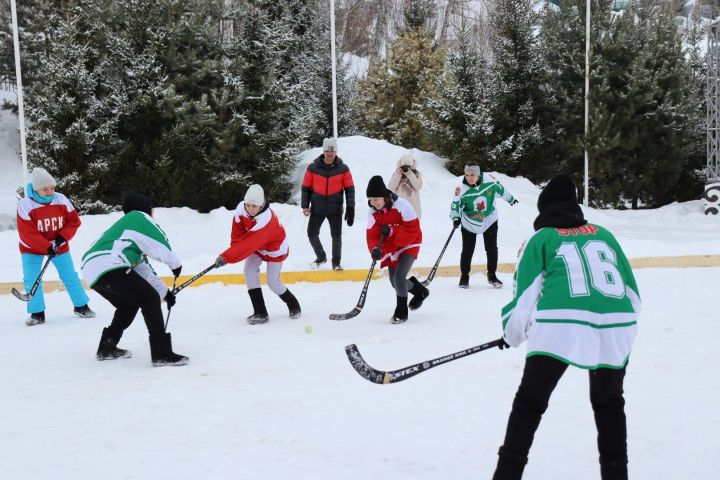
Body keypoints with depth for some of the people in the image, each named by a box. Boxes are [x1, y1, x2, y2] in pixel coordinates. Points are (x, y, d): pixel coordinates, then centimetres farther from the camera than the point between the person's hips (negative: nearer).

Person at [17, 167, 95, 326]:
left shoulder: (61, 200, -14)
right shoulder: (25, 205, -23)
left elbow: (74, 221, -6)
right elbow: (26, 234, -24)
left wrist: (62, 237, -21)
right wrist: (47, 247, -32)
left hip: (59, 246, 2)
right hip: (32, 249, -2)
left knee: (70, 277, 8)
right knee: (31, 281, -8)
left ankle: (81, 307, 24)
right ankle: (37, 314, 5)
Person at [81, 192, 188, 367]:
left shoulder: (124, 226, 35)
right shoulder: (139, 217, 9)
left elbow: (142, 267, 36)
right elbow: (162, 246, -1)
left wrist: (164, 291, 35)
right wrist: (176, 265, 19)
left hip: (92, 270, 9)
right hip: (108, 267, -9)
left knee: (129, 304, 25)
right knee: (150, 298, -4)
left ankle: (106, 348, 31)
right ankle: (162, 353, -10)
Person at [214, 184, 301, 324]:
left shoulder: (266, 220, -43)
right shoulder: (241, 208, -24)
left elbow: (249, 245, -48)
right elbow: (238, 232, -8)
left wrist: (226, 257, -51)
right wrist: (235, 249, -18)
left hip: (275, 248, -6)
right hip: (256, 246, 6)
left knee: (272, 282, -4)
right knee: (249, 271, -13)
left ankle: (293, 305, 25)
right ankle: (260, 313, -9)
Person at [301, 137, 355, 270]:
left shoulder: (343, 168, -3)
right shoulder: (313, 168, -3)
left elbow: (349, 188, -1)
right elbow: (306, 187, 3)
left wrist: (350, 208, -6)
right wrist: (305, 205, -3)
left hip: (335, 209, -1)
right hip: (317, 208, 1)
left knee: (336, 236, 0)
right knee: (312, 234, 7)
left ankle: (336, 262, 18)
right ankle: (321, 257, 30)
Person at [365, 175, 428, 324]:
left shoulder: (402, 205, -26)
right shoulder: (373, 213, -9)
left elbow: (413, 229, -25)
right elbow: (372, 235, -11)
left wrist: (391, 231, -32)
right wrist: (375, 249, -31)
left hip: (408, 245, -6)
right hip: (391, 248, 7)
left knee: (399, 277, -21)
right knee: (395, 282, 10)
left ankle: (402, 311, -1)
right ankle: (419, 291, 40)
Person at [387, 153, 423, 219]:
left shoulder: (417, 174, 4)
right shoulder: (396, 174, 4)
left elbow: (418, 186, -13)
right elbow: (391, 188, -7)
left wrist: (410, 174, -20)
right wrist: (398, 174, -14)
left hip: (413, 205, 0)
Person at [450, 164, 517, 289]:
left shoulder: (489, 180, -17)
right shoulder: (461, 188, -22)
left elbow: (500, 189, 3)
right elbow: (455, 204, -13)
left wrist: (510, 199, 18)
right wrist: (455, 218, -30)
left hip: (489, 220, 1)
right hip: (469, 222, -1)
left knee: (492, 249, 2)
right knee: (467, 250, 0)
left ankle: (492, 275, 18)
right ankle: (464, 276, 18)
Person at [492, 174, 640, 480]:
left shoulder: (541, 238, 15)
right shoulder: (603, 234, 24)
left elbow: (525, 293, 10)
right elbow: (631, 289, 24)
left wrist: (512, 333, 25)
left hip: (561, 324, -3)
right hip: (617, 325, 3)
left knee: (530, 402, 8)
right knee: (609, 404, 23)